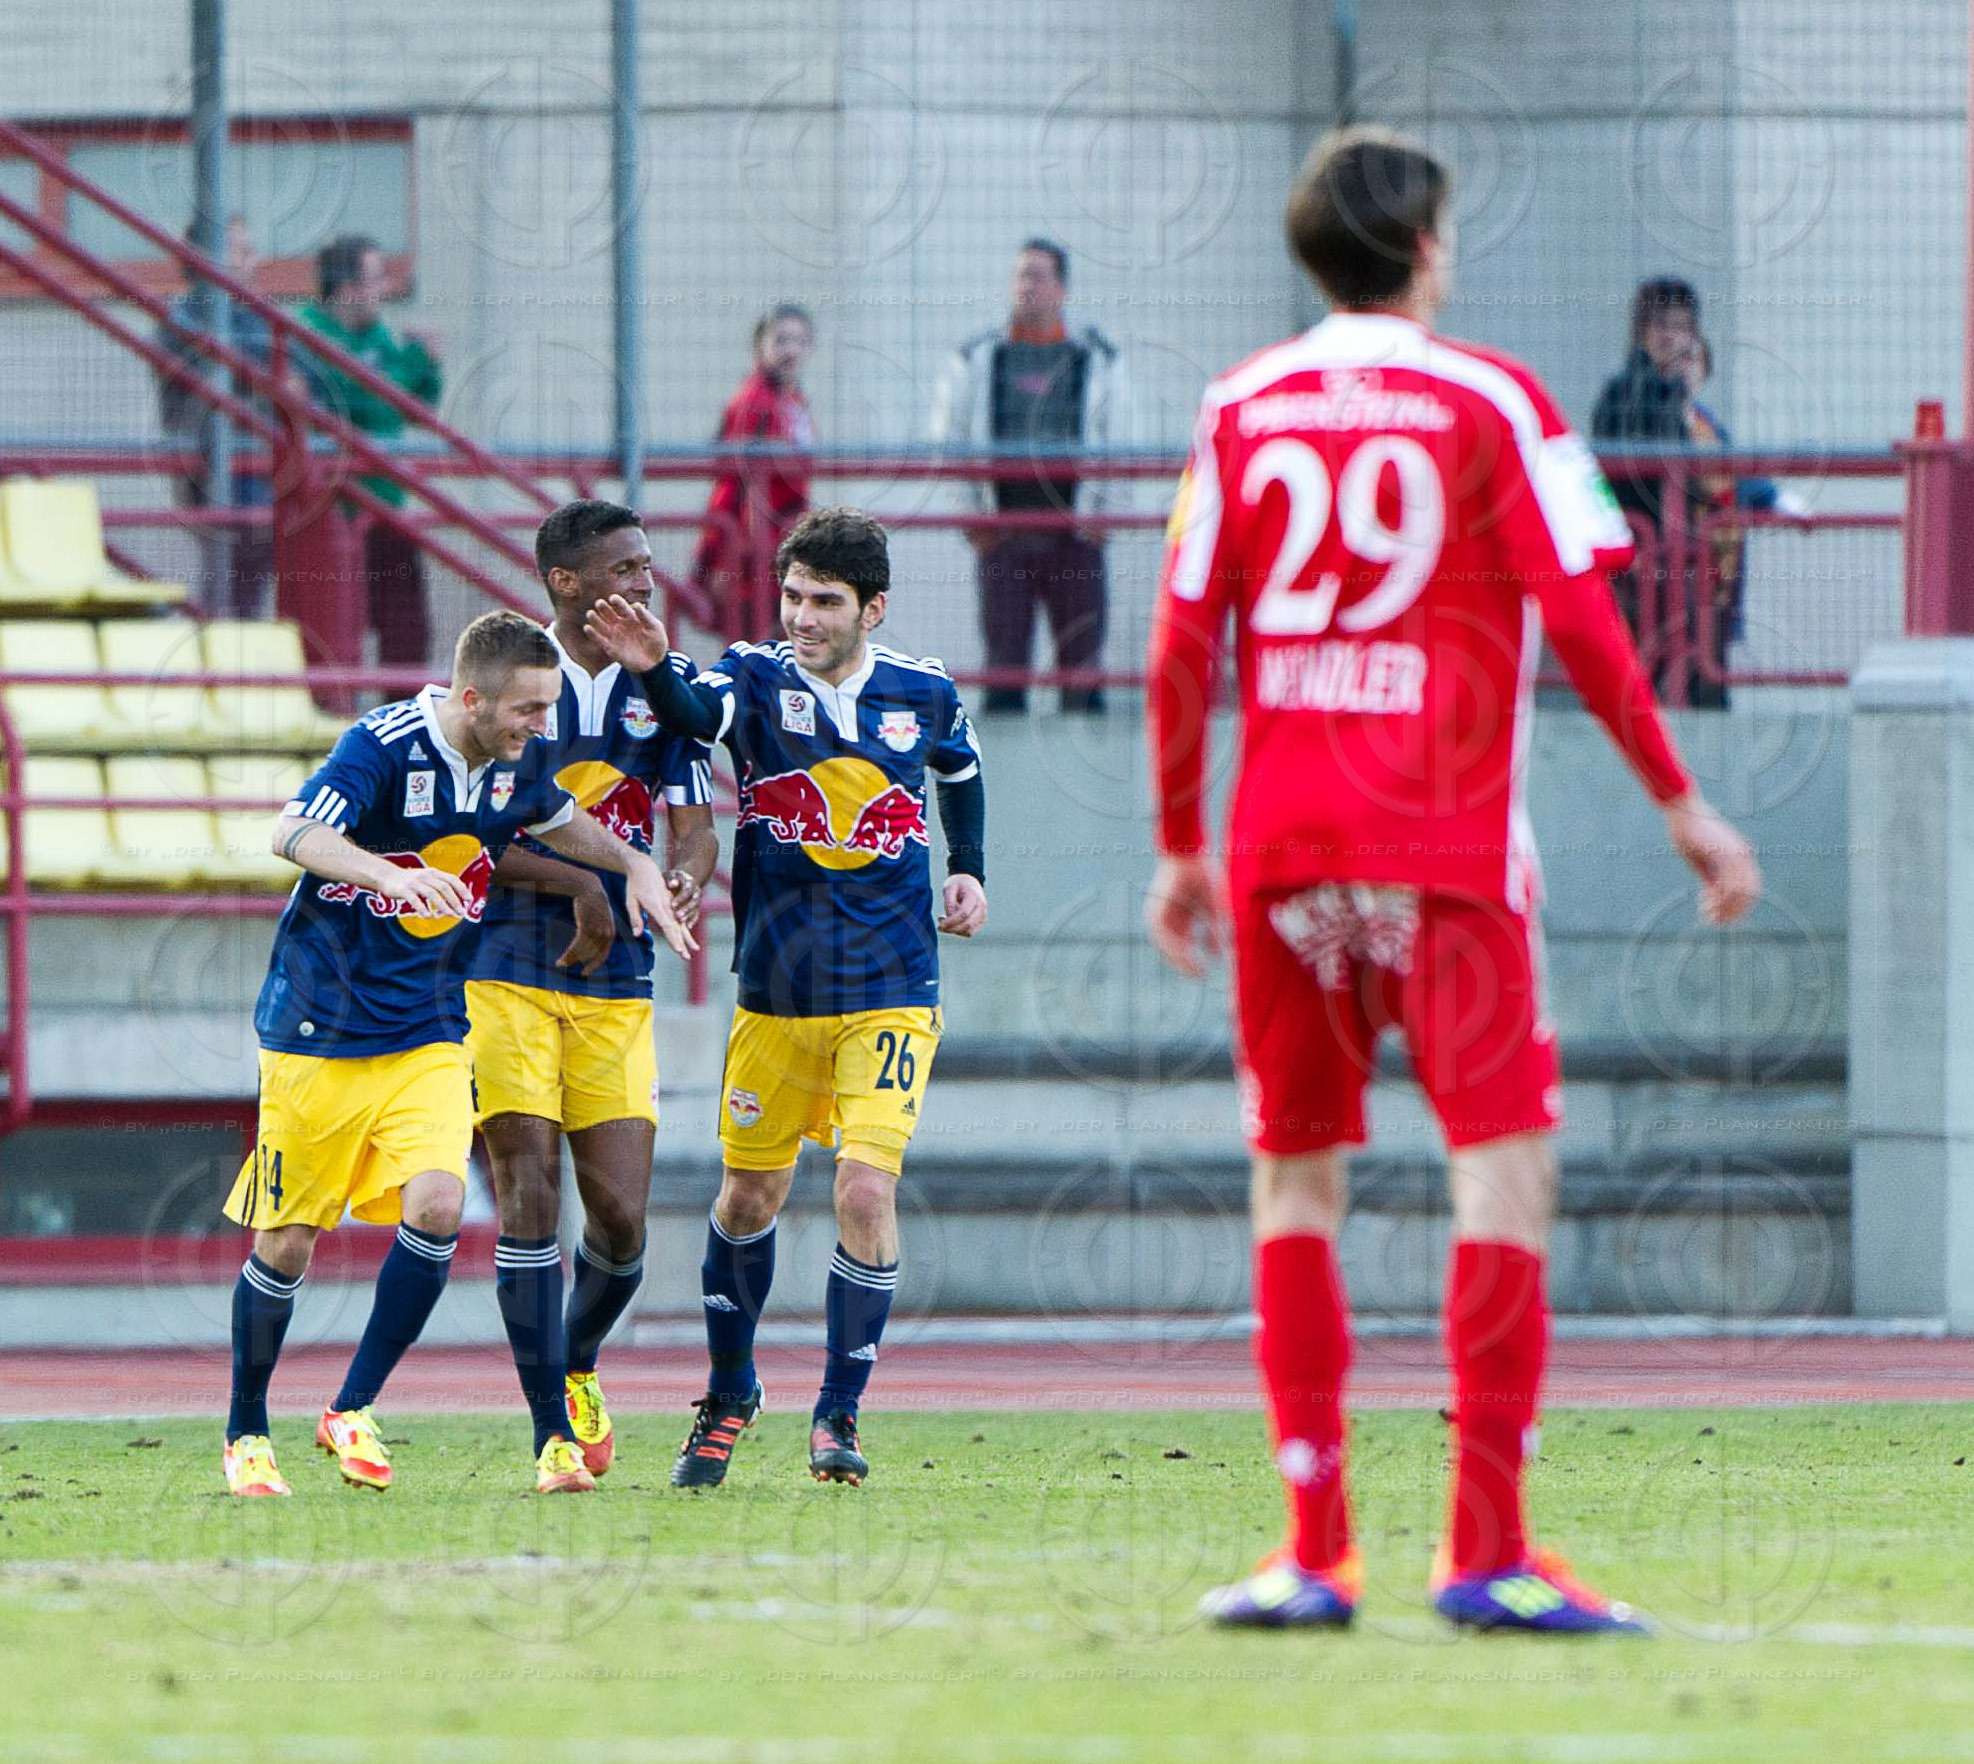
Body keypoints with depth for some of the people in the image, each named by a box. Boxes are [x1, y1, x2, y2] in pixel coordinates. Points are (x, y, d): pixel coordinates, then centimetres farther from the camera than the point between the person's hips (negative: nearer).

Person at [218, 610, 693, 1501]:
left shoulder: (522, 758, 0)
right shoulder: (385, 745, -19)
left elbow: (561, 822, 23)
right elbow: (294, 834, -32)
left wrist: (635, 865, 6)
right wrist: (388, 872, -49)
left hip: (428, 1034, 4)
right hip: (318, 1027, -4)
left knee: (435, 1206, -18)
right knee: (286, 1242, 2)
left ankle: (352, 1412, -5)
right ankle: (246, 1436, 21)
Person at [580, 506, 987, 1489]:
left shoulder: (925, 695, 0)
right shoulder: (755, 678, -7)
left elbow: (960, 773, 22)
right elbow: (696, 716, -31)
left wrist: (967, 870, 8)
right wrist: (653, 670, -52)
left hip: (892, 993, -1)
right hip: (777, 992, 1)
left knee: (866, 1192, -15)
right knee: (749, 1194, 11)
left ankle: (838, 1414, 0)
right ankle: (730, 1392, 34)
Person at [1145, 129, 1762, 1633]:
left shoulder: (1241, 411, 9)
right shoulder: (1489, 399, -1)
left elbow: (1183, 643, 7)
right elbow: (1580, 614, -6)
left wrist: (1180, 847, 16)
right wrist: (1680, 801, 0)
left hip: (1280, 842, 4)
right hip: (1447, 836, -4)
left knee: (1295, 1171, 10)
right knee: (1505, 1157, -4)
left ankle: (1314, 1549, 7)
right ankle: (1485, 1547, -13)